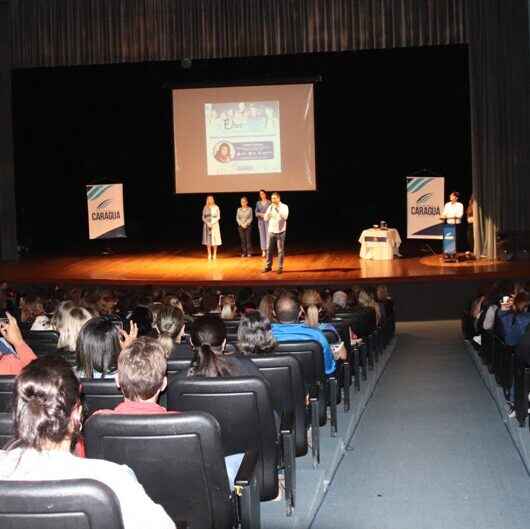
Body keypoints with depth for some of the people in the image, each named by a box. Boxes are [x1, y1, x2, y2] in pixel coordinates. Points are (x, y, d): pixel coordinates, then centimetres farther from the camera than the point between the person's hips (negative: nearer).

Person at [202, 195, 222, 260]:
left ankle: (214, 254, 4)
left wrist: (212, 223, -13)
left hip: (214, 225, -2)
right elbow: (203, 217, 5)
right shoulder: (205, 208, 5)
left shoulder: (216, 207, -2)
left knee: (214, 239, -3)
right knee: (208, 240, 1)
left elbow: (218, 217, -3)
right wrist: (207, 223, -11)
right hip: (207, 225, 2)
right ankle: (209, 255, 6)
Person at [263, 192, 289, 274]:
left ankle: (280, 267, 6)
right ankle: (268, 266, 14)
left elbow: (285, 216, -20)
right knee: (269, 249, 5)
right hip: (271, 231, 4)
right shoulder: (270, 207, 9)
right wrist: (270, 209, -10)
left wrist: (278, 208, -21)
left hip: (280, 231, -4)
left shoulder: (284, 207, -4)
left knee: (280, 250, -1)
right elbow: (266, 218, 6)